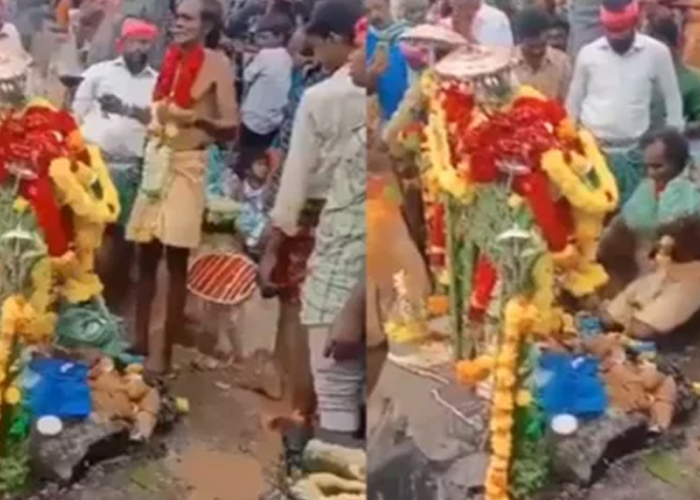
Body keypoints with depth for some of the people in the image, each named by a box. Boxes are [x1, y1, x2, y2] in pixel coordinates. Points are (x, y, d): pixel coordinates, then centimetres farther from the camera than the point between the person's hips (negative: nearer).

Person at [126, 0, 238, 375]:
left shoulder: (217, 65, -8)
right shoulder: (171, 58, 10)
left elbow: (231, 128, -13)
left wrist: (197, 118, -27)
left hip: (187, 164, -5)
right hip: (156, 159, 6)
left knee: (176, 260, -2)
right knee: (146, 255, 7)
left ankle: (165, 351, 4)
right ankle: (140, 340, 18)